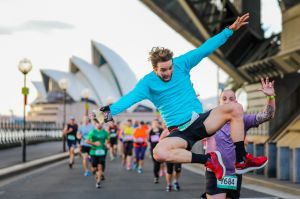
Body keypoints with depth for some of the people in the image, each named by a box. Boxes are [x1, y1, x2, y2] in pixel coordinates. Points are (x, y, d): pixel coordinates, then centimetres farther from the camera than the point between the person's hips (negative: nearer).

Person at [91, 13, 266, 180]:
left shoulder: (181, 64, 0)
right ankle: (209, 160, -19)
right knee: (159, 153, -33)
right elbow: (130, 97, -23)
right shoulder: (148, 83, -7)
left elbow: (205, 49, -3)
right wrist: (110, 111, -42)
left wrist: (231, 29, -7)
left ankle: (242, 161, -15)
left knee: (235, 108, -22)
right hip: (180, 133, -2)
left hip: (201, 120, 2)